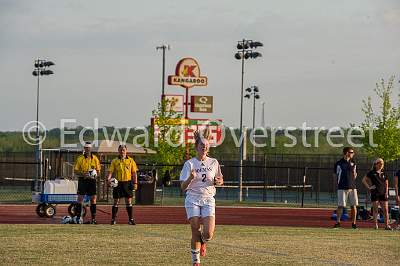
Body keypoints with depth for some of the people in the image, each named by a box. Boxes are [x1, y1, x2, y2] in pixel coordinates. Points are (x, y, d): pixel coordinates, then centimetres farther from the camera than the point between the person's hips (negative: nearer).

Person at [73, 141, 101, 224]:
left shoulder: (95, 158, 6)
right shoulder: (80, 158, 1)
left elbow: (98, 171, 10)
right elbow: (75, 171, 0)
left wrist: (95, 175, -12)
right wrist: (82, 174, -18)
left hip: (92, 180, 2)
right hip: (82, 180, -2)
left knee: (93, 199, 1)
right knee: (80, 199, -5)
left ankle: (93, 218, 6)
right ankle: (78, 217, -2)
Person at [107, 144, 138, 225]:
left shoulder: (130, 161, 6)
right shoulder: (115, 161, 4)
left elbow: (134, 173, 6)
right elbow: (111, 171, -1)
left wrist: (135, 183, -2)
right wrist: (109, 179, -20)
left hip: (127, 183, 0)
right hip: (117, 182, 0)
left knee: (128, 202, 1)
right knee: (116, 202, 2)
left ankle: (131, 219, 5)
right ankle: (113, 219, 7)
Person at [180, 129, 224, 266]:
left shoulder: (214, 163, 6)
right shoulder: (189, 164, -2)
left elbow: (221, 180, 20)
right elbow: (183, 187, -6)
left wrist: (217, 181, -4)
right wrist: (190, 178, -26)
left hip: (208, 200, 1)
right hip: (193, 200, -1)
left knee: (208, 233, -13)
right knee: (196, 232, -7)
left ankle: (202, 241, 24)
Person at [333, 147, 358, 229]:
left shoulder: (353, 163, 11)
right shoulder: (339, 163, -2)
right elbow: (335, 175, 7)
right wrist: (340, 182, 1)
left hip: (352, 187, 4)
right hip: (342, 188, -4)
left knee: (354, 205, 1)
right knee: (340, 206, -3)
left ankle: (354, 222, 9)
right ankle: (338, 222, 6)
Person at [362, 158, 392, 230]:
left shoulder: (384, 174, 12)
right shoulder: (372, 173, 2)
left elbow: (386, 184, 17)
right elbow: (364, 180, 4)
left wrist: (386, 193, 6)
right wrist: (369, 187, -5)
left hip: (383, 194, 3)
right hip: (375, 194, -3)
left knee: (385, 209, -3)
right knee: (375, 210, -1)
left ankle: (387, 225, -1)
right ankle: (376, 225, 3)